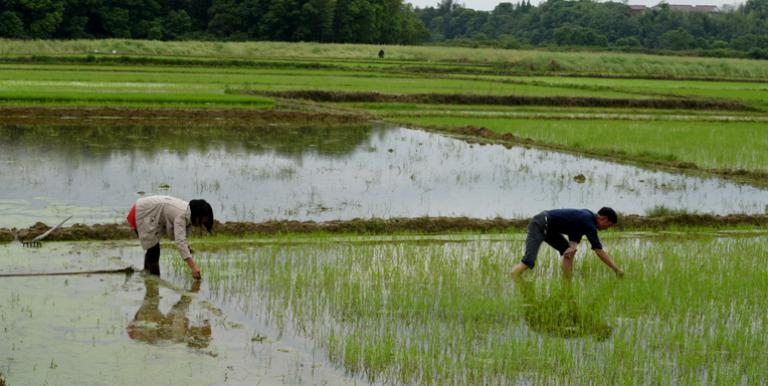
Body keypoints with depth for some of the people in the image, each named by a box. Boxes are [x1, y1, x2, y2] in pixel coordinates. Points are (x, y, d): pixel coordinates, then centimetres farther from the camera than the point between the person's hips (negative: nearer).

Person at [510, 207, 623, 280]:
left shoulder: (587, 216, 11)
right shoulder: (589, 223, -17)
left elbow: (575, 238, 7)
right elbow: (599, 251, -17)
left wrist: (572, 248, -16)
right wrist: (616, 269, -11)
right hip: (540, 225, -10)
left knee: (568, 251, 11)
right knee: (529, 262, -22)